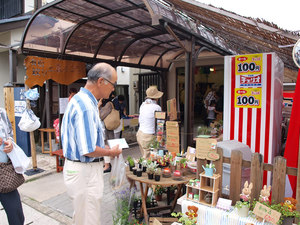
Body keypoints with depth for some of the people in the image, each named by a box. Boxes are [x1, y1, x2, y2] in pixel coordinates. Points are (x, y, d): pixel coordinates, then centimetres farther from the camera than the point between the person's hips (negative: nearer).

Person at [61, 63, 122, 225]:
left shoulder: (80, 99, 9)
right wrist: (111, 152, -11)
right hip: (83, 171, -10)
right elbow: (88, 150, -28)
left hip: (76, 167, 10)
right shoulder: (86, 107, -25)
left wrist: (104, 147, 12)